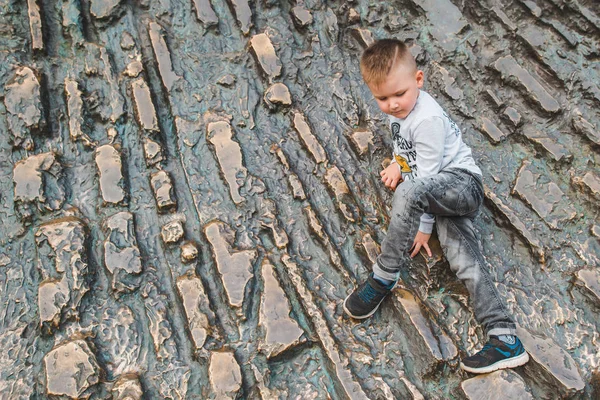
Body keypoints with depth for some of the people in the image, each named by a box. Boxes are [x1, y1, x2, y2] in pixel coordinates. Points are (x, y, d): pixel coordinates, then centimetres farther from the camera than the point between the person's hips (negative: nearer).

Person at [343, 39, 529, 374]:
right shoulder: (400, 107, 9)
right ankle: (506, 339, -24)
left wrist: (423, 226, -11)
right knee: (463, 259, -14)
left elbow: (425, 176, -17)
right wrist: (398, 163, 5)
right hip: (441, 196, 8)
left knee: (409, 192, -38)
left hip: (461, 181, -8)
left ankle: (384, 277, -24)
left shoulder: (428, 118, -19)